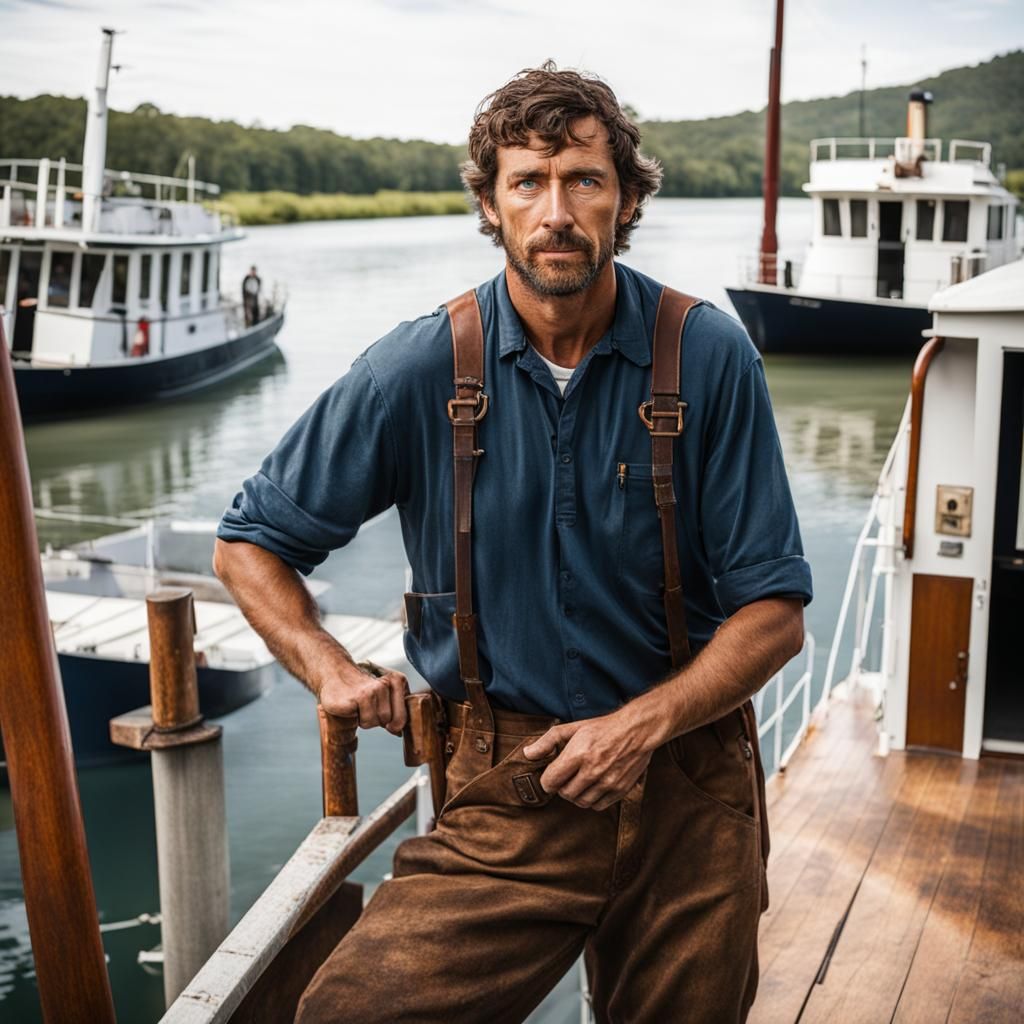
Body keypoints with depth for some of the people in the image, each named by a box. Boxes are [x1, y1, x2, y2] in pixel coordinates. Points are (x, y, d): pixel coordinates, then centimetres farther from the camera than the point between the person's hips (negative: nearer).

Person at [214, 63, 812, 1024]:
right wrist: (333, 671, -9)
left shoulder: (708, 357, -7)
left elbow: (773, 614, -3)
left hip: (688, 793, 1)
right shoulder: (419, 368, -6)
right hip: (507, 797, 0)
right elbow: (248, 543, 6)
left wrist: (646, 722, -16)